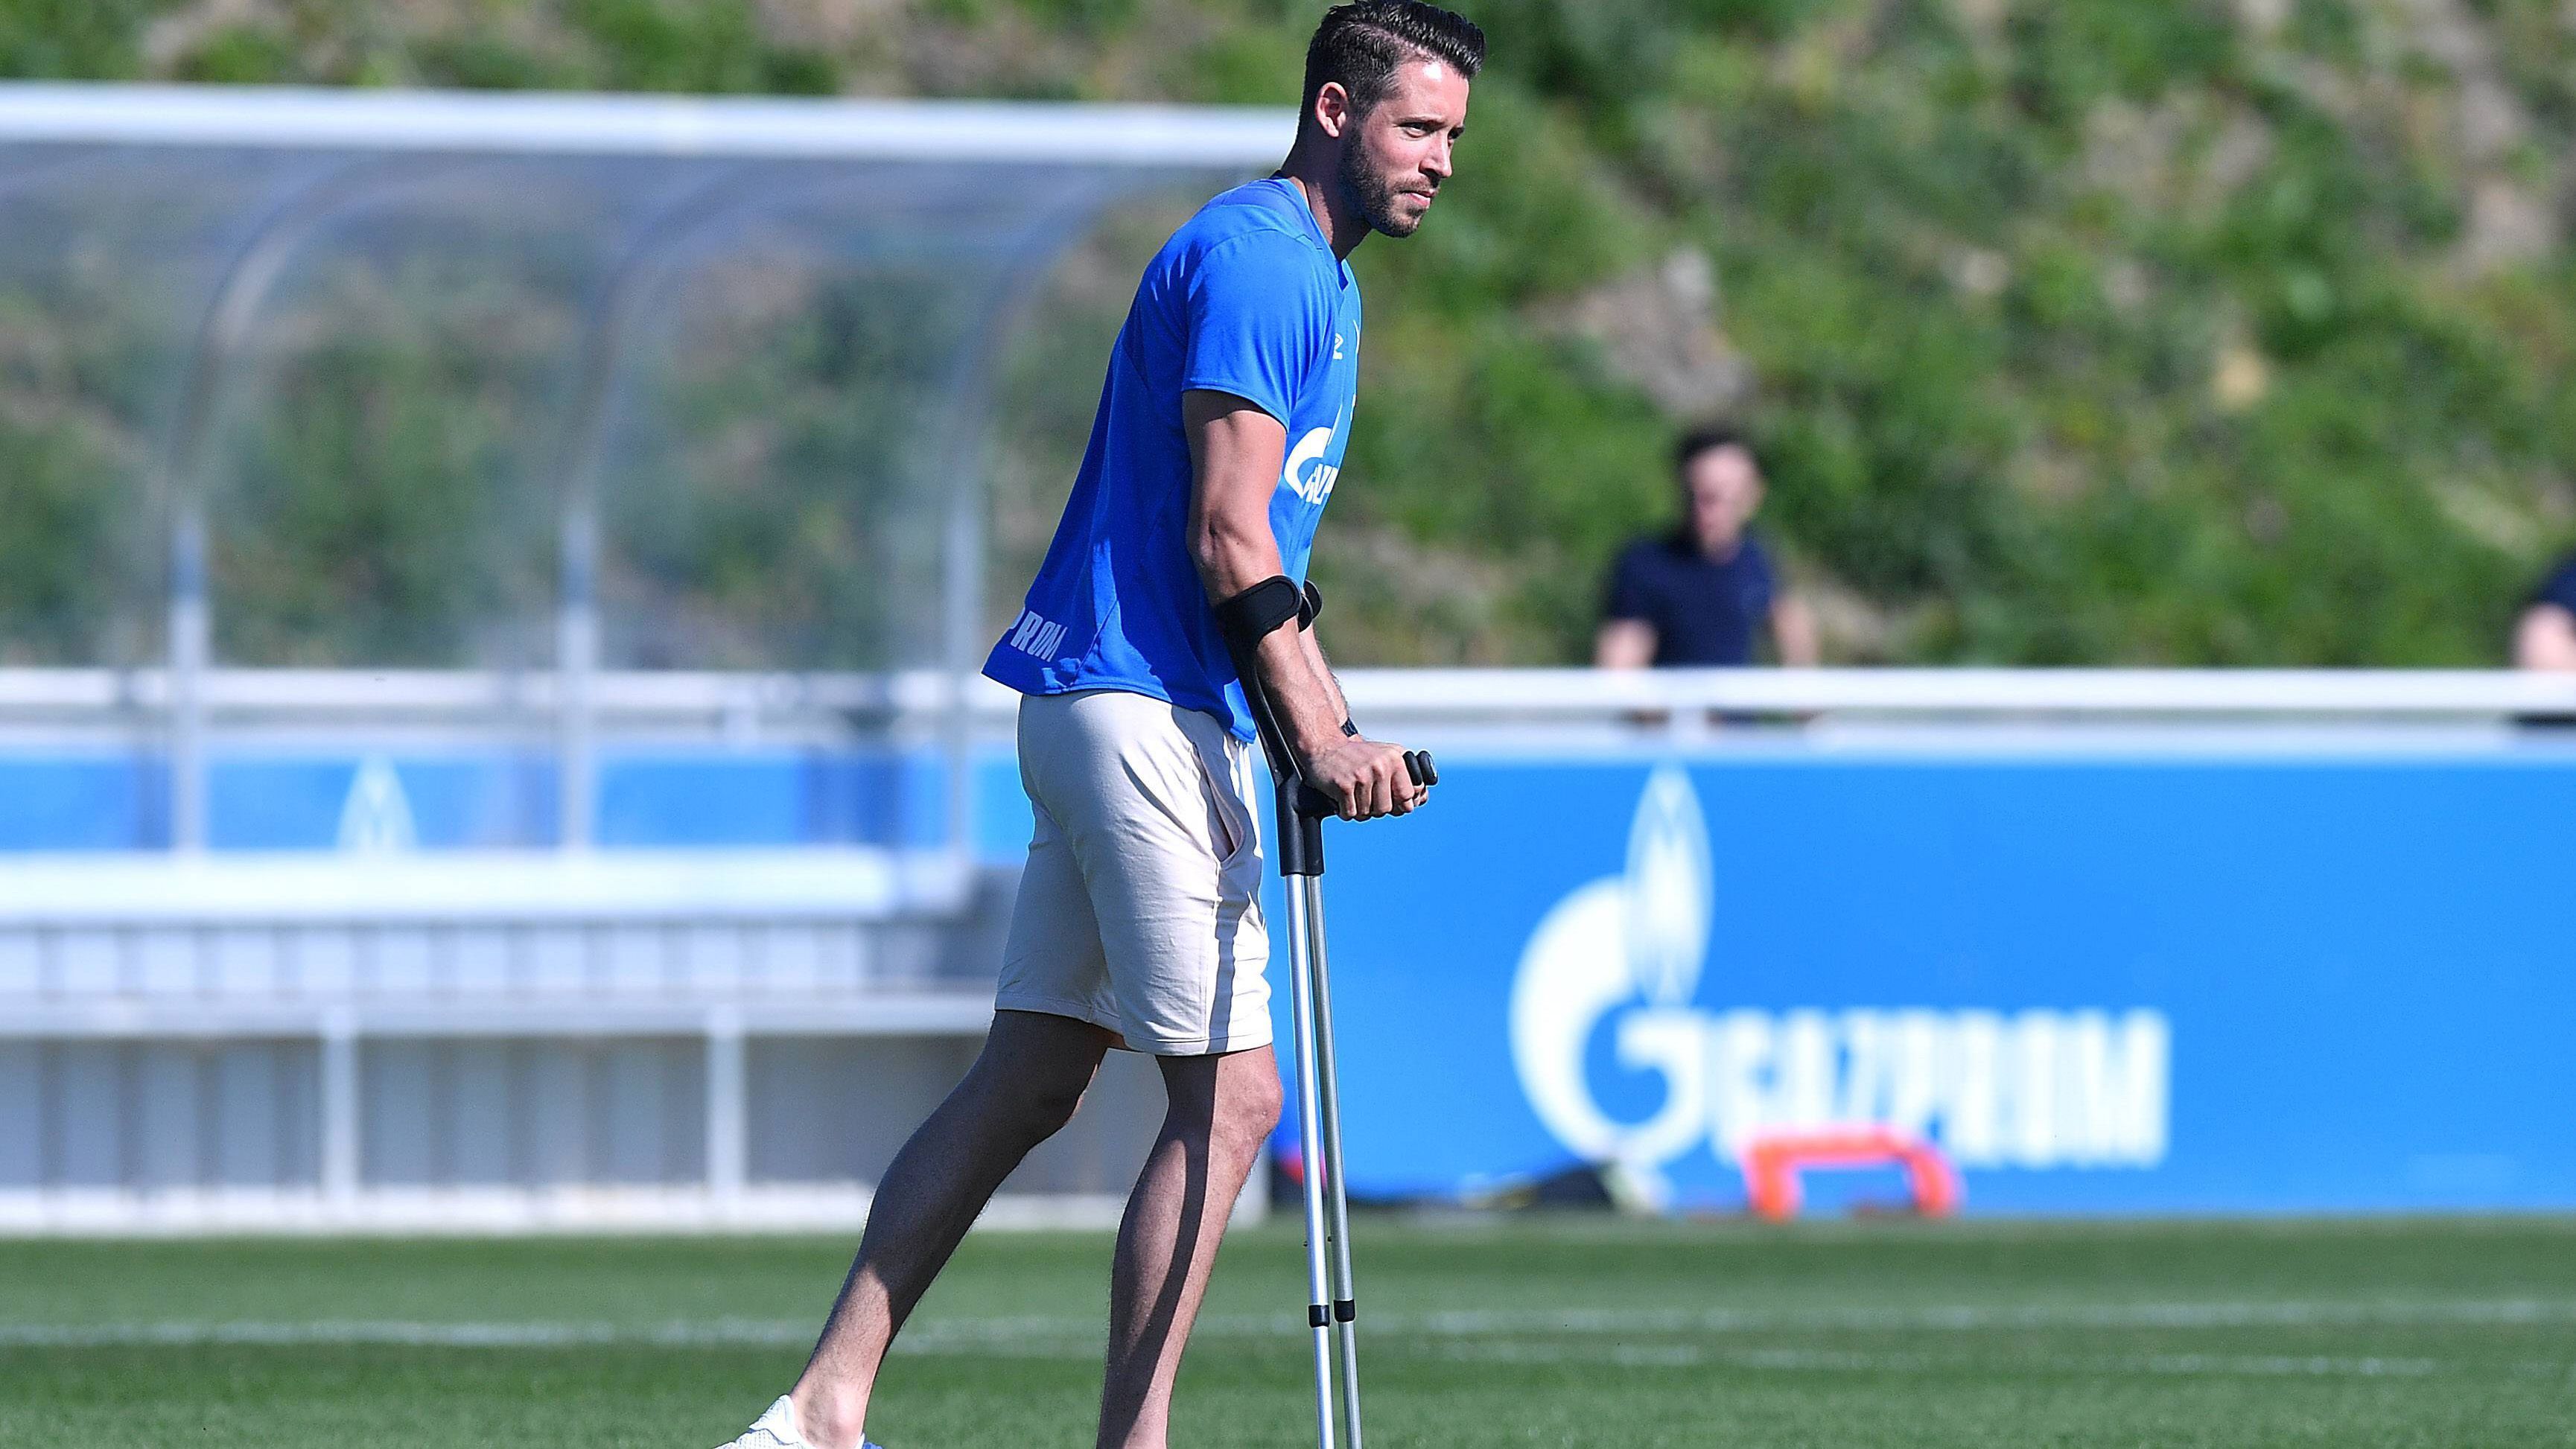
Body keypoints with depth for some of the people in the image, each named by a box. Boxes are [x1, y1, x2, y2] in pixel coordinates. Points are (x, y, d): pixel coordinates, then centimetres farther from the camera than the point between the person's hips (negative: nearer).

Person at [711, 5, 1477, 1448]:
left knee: (1031, 1080, 8)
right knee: (1230, 1095, -10)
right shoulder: (1254, 259, -13)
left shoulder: (1319, 276, 20)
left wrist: (1340, 730, 18)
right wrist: (1316, 739, -24)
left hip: (1108, 715, 10)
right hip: (1145, 714, -10)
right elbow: (1226, 541, -19)